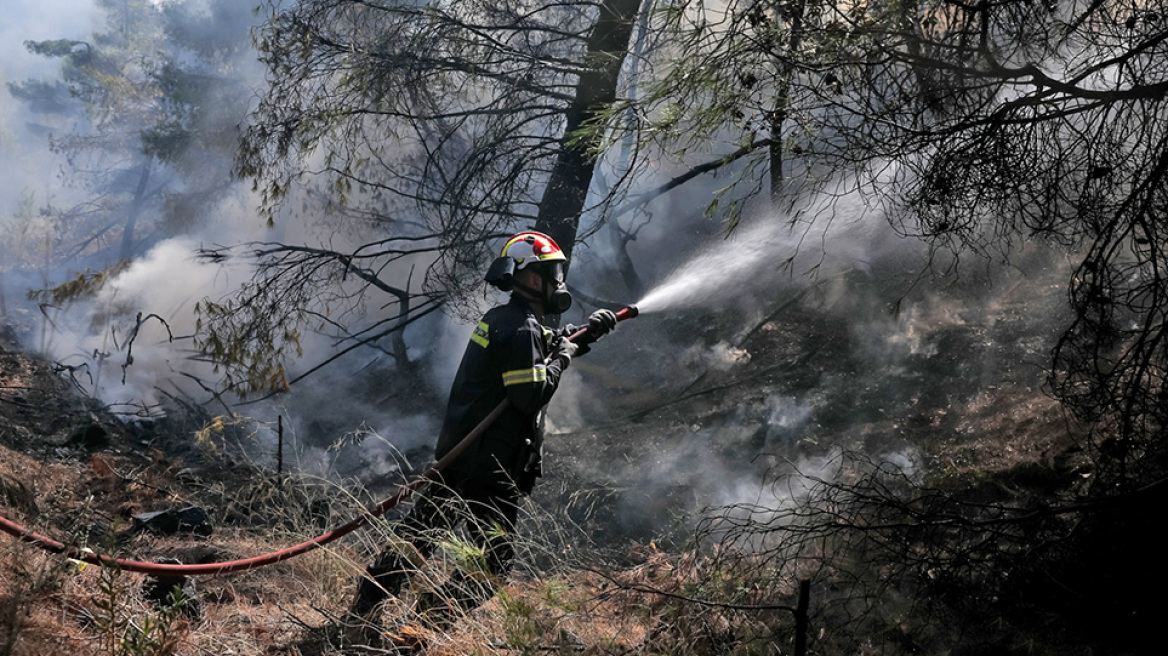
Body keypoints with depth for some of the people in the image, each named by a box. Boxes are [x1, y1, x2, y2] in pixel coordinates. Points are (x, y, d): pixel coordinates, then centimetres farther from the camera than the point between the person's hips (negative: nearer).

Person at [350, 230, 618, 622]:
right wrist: (562, 359, -8)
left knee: (420, 530, 17)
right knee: (493, 559, 1)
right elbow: (531, 395, -21)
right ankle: (435, 623, -5)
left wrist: (584, 332, 17)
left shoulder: (500, 319, 16)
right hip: (492, 463, -9)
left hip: (456, 453, 9)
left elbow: (546, 345, 31)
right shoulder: (519, 328, -15)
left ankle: (363, 607, 22)